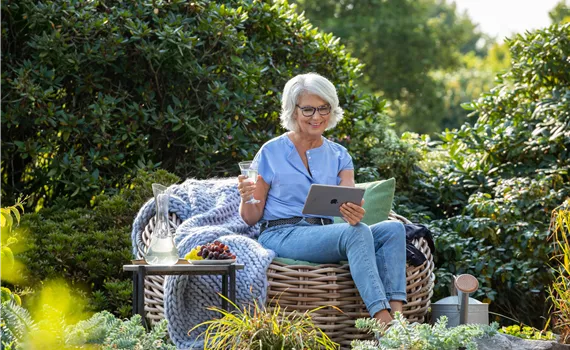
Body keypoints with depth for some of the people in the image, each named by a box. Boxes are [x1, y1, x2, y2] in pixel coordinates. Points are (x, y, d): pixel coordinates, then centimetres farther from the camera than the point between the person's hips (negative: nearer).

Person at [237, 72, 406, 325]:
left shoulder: (338, 155, 13)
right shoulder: (272, 152, 2)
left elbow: (350, 201, -5)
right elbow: (251, 218, 3)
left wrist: (355, 215, -30)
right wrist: (247, 197, -21)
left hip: (325, 234, 5)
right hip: (282, 235, -5)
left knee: (394, 229, -20)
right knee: (358, 233, -31)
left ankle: (396, 310, -35)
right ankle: (381, 316, -41)